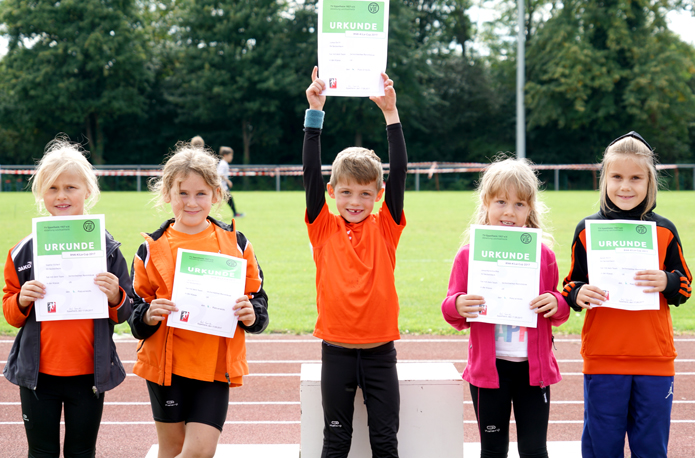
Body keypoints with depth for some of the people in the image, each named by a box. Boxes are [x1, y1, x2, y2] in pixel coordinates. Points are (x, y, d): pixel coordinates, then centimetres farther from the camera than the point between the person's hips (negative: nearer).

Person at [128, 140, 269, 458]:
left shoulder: (235, 243, 1)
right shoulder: (152, 248, 0)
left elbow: (257, 297, 7)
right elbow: (135, 309, 4)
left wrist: (251, 315, -14)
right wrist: (148, 315, -17)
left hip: (216, 364, 0)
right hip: (166, 362, 1)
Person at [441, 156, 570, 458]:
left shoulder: (543, 254, 1)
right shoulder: (469, 255, -2)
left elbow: (560, 313, 10)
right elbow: (452, 313, 2)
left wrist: (556, 304, -13)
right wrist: (458, 306, -20)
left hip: (534, 367, 1)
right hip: (488, 366, 0)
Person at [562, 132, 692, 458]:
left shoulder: (664, 231, 3)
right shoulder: (588, 230, 2)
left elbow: (684, 287, 8)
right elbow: (571, 286, 7)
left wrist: (666, 282, -14)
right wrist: (579, 294, -15)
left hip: (655, 358, 1)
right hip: (603, 359, 0)